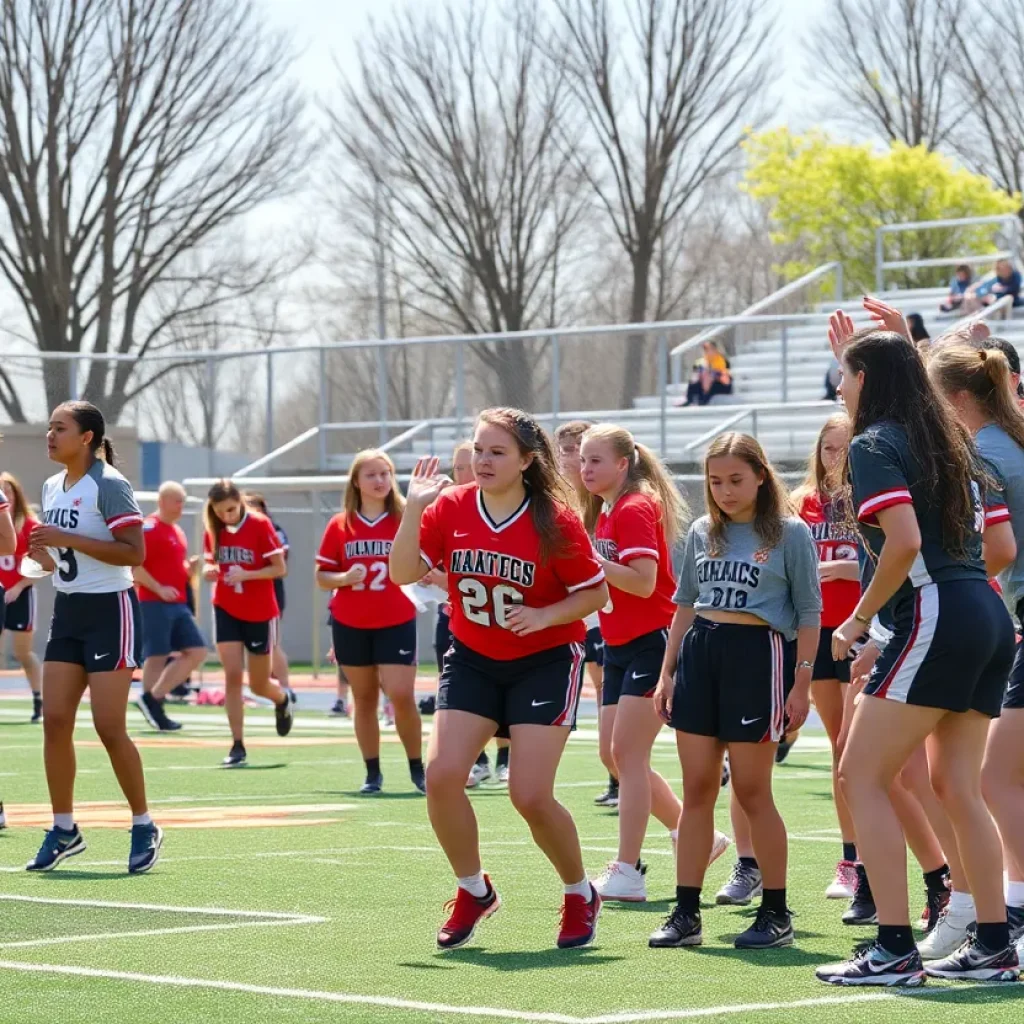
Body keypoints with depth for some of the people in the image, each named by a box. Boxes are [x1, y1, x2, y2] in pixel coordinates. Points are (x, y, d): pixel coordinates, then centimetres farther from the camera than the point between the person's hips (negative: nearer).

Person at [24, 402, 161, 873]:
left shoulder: (108, 485, -13)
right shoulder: (52, 487, 11)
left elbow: (135, 553, -20)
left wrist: (68, 540, -23)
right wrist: (43, 552, -1)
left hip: (110, 610, -7)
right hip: (68, 610, 7)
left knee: (109, 728, -8)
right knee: (55, 720, 0)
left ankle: (144, 826, 7)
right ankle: (64, 829, 8)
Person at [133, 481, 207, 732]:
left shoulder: (178, 532, 18)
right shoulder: (149, 528, -10)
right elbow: (133, 565, -17)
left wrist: (190, 570, 6)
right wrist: (159, 589, -20)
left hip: (178, 605, 9)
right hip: (155, 605, -9)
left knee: (197, 651, 3)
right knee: (156, 657, -6)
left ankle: (153, 698, 5)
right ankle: (151, 700, 2)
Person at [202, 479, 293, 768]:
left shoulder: (260, 525, -13)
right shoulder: (213, 530, -2)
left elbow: (279, 568, -12)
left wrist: (246, 574, -25)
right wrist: (209, 571, -13)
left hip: (260, 613, -2)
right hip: (226, 611, 2)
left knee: (258, 685, 8)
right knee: (232, 676, -9)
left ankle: (283, 699, 45)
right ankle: (237, 746, -5)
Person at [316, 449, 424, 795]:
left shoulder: (405, 520, 0)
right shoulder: (340, 525, 4)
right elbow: (322, 577, 6)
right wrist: (344, 578, -14)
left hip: (397, 623, -2)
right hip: (350, 625, 2)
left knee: (402, 696, -11)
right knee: (364, 699, 7)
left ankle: (417, 769, 5)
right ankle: (373, 773, 16)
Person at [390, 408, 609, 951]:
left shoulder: (556, 521, -15)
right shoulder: (451, 508, -6)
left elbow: (595, 592, -7)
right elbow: (403, 573, -11)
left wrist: (545, 615, -23)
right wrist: (414, 508, -21)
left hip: (544, 662, -4)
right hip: (472, 661, 4)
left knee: (530, 796, -12)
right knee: (441, 775, -11)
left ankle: (580, 895, 14)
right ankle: (473, 890, 12)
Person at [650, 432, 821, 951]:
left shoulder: (790, 533, -2)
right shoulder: (702, 533, 12)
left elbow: (808, 612, -2)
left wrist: (801, 685, -8)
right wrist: (666, 673, 14)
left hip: (758, 653, -5)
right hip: (698, 653, 5)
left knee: (751, 791, -3)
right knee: (697, 788, 4)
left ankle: (776, 913, 8)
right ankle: (686, 913, 8)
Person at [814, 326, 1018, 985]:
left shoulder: (875, 444, -6)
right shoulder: (950, 438, 16)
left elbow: (905, 542, -20)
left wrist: (858, 621, -8)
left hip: (934, 619, -9)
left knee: (862, 777, -5)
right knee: (958, 787, 13)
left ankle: (895, 951, -11)